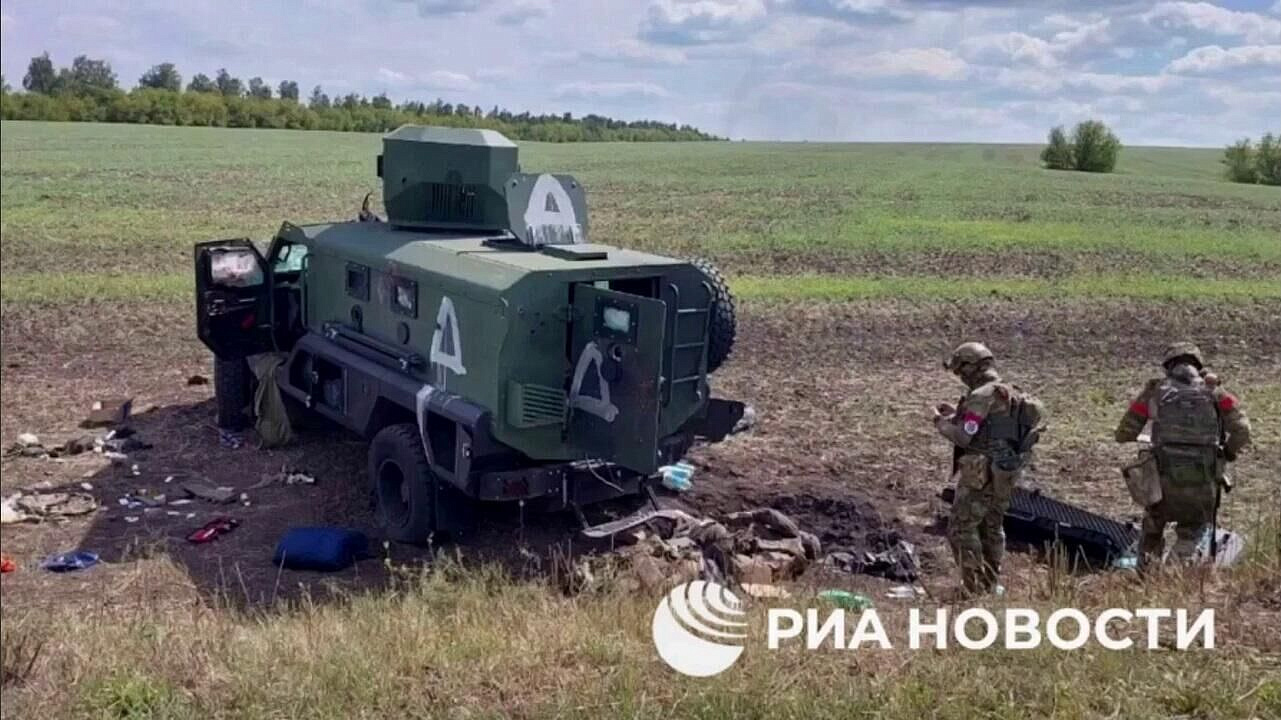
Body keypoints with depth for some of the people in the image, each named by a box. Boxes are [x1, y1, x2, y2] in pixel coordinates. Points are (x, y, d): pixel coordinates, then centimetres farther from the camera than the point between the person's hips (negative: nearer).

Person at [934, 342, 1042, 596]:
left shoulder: (981, 397, -18)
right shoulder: (1012, 395, 11)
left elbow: (963, 438, -20)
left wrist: (942, 423, -3)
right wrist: (957, 414, 18)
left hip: (980, 475, -9)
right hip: (1005, 476, 9)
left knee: (962, 529, -1)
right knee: (992, 528, 20)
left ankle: (975, 588, -3)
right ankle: (991, 585, 28)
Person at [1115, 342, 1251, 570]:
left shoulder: (1155, 390, 7)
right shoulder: (1212, 389, 8)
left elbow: (1123, 434, 5)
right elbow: (1242, 429, -2)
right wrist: (1227, 454, 15)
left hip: (1165, 479, 0)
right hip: (1204, 482, 0)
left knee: (1152, 532, 23)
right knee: (1193, 533, 21)